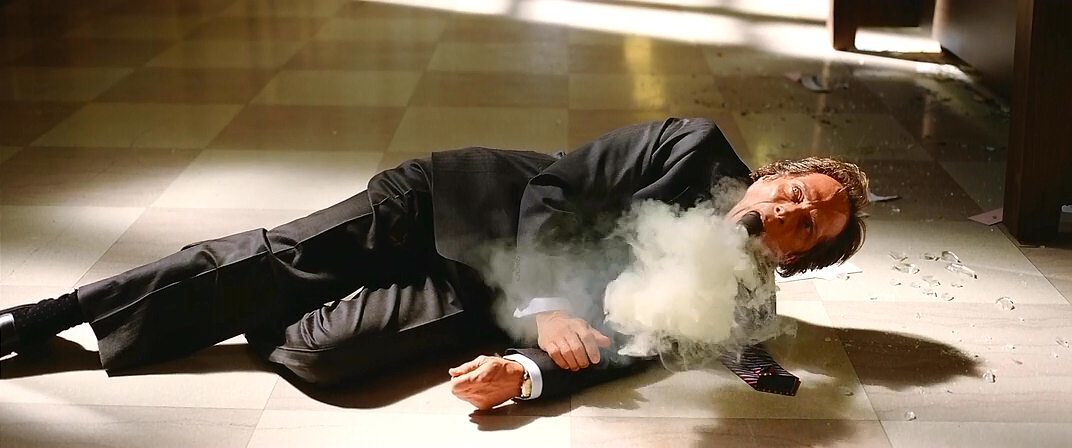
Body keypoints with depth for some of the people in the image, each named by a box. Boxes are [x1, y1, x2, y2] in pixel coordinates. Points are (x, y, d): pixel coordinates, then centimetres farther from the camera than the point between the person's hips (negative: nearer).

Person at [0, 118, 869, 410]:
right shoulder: (695, 147, -8)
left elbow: (628, 339, -16)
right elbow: (548, 185, -9)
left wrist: (526, 372, -35)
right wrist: (544, 302, -24)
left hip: (483, 300, 0)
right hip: (457, 202, 0)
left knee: (318, 348, -22)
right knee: (273, 262, -13)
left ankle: (244, 318, 11)